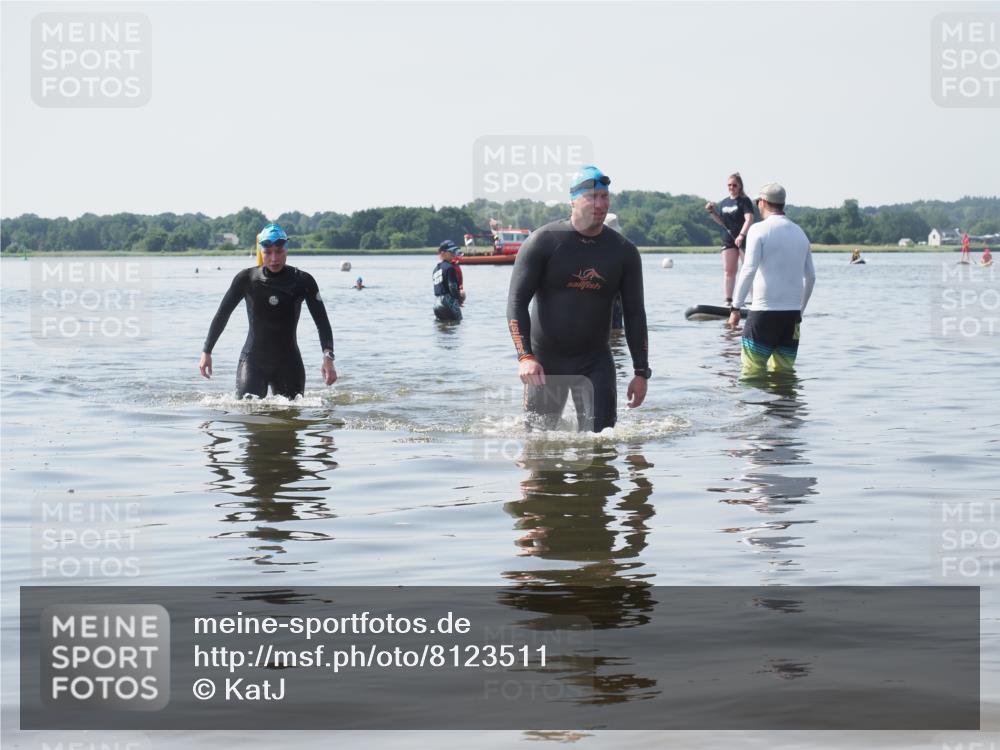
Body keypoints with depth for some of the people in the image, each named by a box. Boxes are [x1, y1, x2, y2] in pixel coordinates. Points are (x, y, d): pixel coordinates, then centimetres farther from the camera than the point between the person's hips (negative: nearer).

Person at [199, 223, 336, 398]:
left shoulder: (302, 281, -3)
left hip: (289, 363, 1)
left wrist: (328, 357, -19)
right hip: (253, 361, -1)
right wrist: (206, 351, 6)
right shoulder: (246, 279, -3)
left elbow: (322, 321, -5)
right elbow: (222, 315, 7)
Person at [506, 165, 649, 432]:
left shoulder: (624, 252, 1)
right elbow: (516, 301, -10)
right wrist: (525, 356, -22)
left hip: (596, 361, 2)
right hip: (545, 359, -2)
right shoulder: (543, 242, -8)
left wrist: (641, 372, 2)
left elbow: (634, 314, 6)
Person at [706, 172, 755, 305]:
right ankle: (728, 300, 7)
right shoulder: (723, 203, 12)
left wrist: (741, 235, -30)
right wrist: (711, 212, 0)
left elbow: (749, 219, -18)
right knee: (728, 270, 4)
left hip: (744, 240, -6)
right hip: (728, 240, 6)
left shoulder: (745, 201, -7)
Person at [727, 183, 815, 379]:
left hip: (764, 312, -6)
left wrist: (735, 307, -12)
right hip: (792, 312, 6)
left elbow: (749, 270, -15)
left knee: (752, 373, -3)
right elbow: (811, 277, 18)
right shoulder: (800, 233, 14)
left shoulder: (759, 230, -5)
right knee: (784, 372, 10)